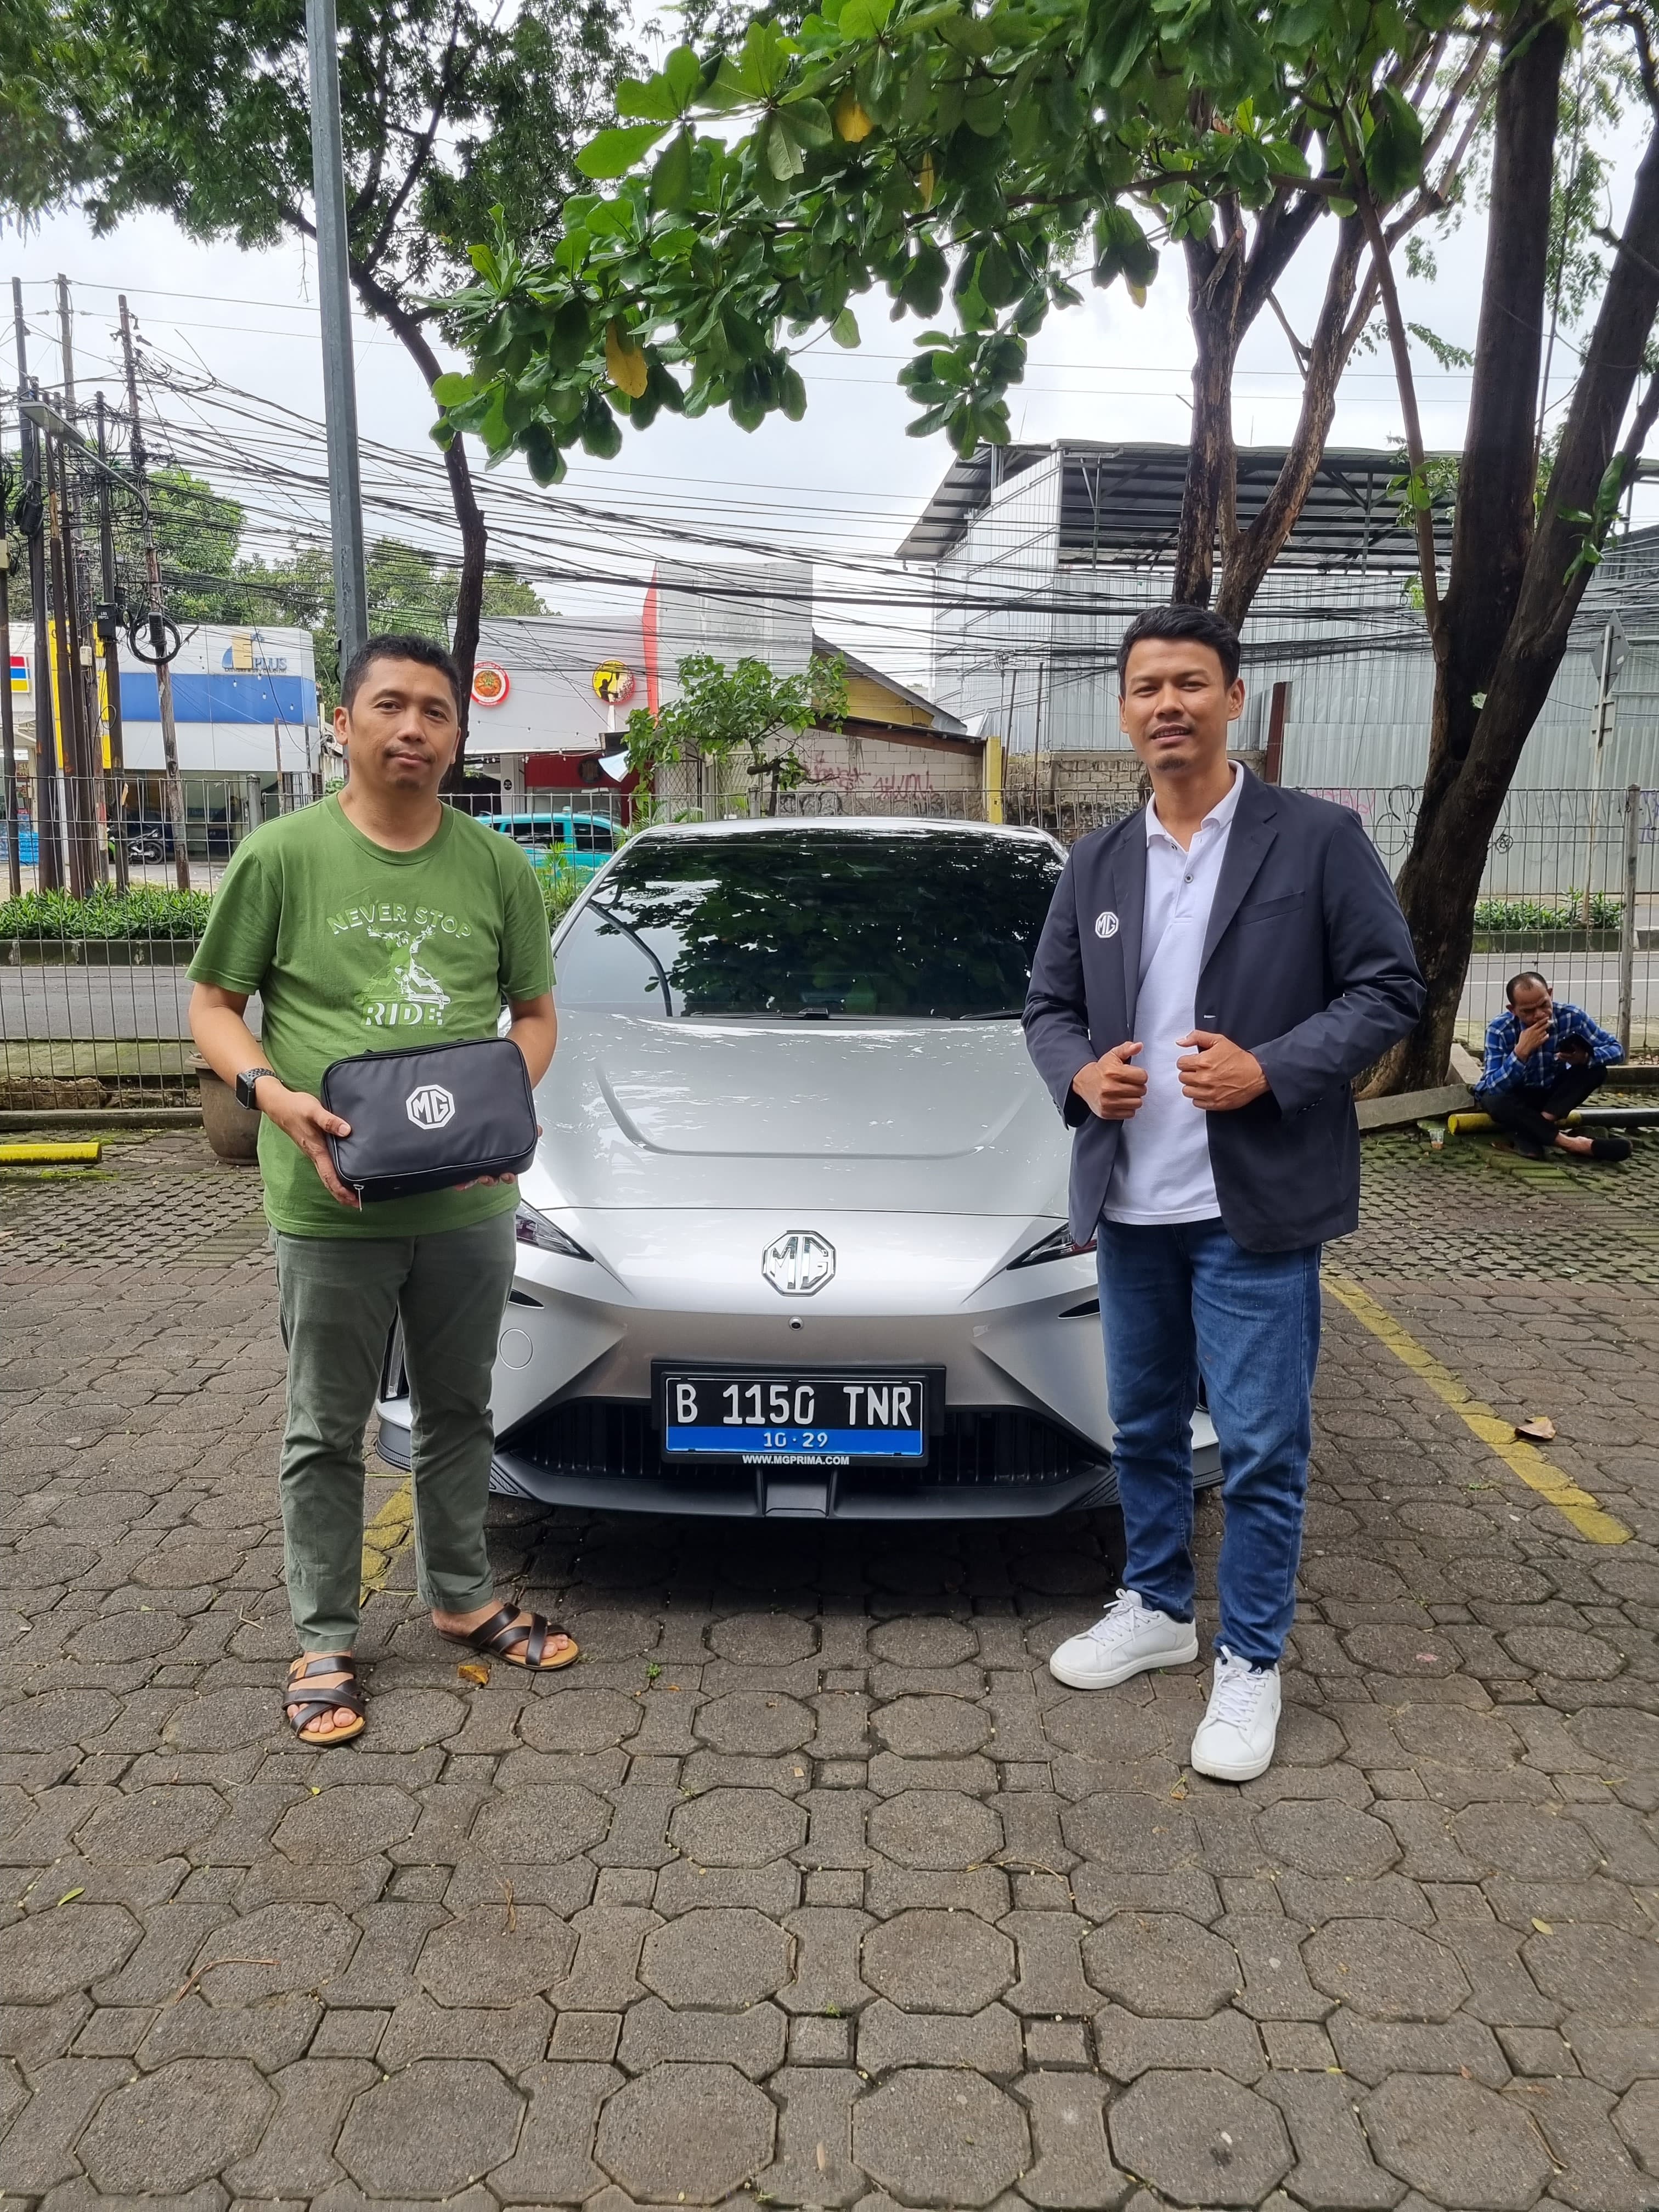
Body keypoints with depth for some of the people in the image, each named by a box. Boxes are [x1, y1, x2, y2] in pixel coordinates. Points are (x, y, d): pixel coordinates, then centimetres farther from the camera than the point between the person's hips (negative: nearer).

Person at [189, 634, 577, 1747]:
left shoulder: (497, 867, 3)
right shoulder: (283, 854, -5)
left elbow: (535, 1013, 10)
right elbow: (214, 1008, 0)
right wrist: (276, 1095, -19)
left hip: (469, 1203, 3)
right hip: (330, 1207, -3)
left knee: (460, 1413, 19)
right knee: (328, 1433, 10)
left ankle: (463, 1596, 39)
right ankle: (326, 1642, 27)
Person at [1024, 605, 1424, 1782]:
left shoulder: (1319, 837, -5)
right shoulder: (1097, 863, 9)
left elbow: (1390, 988, -6)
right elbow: (1049, 1006, 13)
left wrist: (1271, 1068, -19)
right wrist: (1080, 1075, -9)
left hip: (1255, 1201, -5)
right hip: (1130, 1201, 5)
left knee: (1261, 1444, 2)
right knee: (1143, 1427, 18)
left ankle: (1250, 1662, 20)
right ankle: (1155, 1609, 37)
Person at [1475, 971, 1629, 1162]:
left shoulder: (1571, 1017, -18)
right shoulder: (1500, 1029, -26)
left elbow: (1616, 1048, -13)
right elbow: (1493, 1088, -32)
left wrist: (1586, 1058, -35)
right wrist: (1521, 1052, -44)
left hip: (1551, 1094, 3)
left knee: (1596, 1066, -22)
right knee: (1495, 1101, -38)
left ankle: (1532, 1132, -29)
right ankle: (1569, 1143, -36)